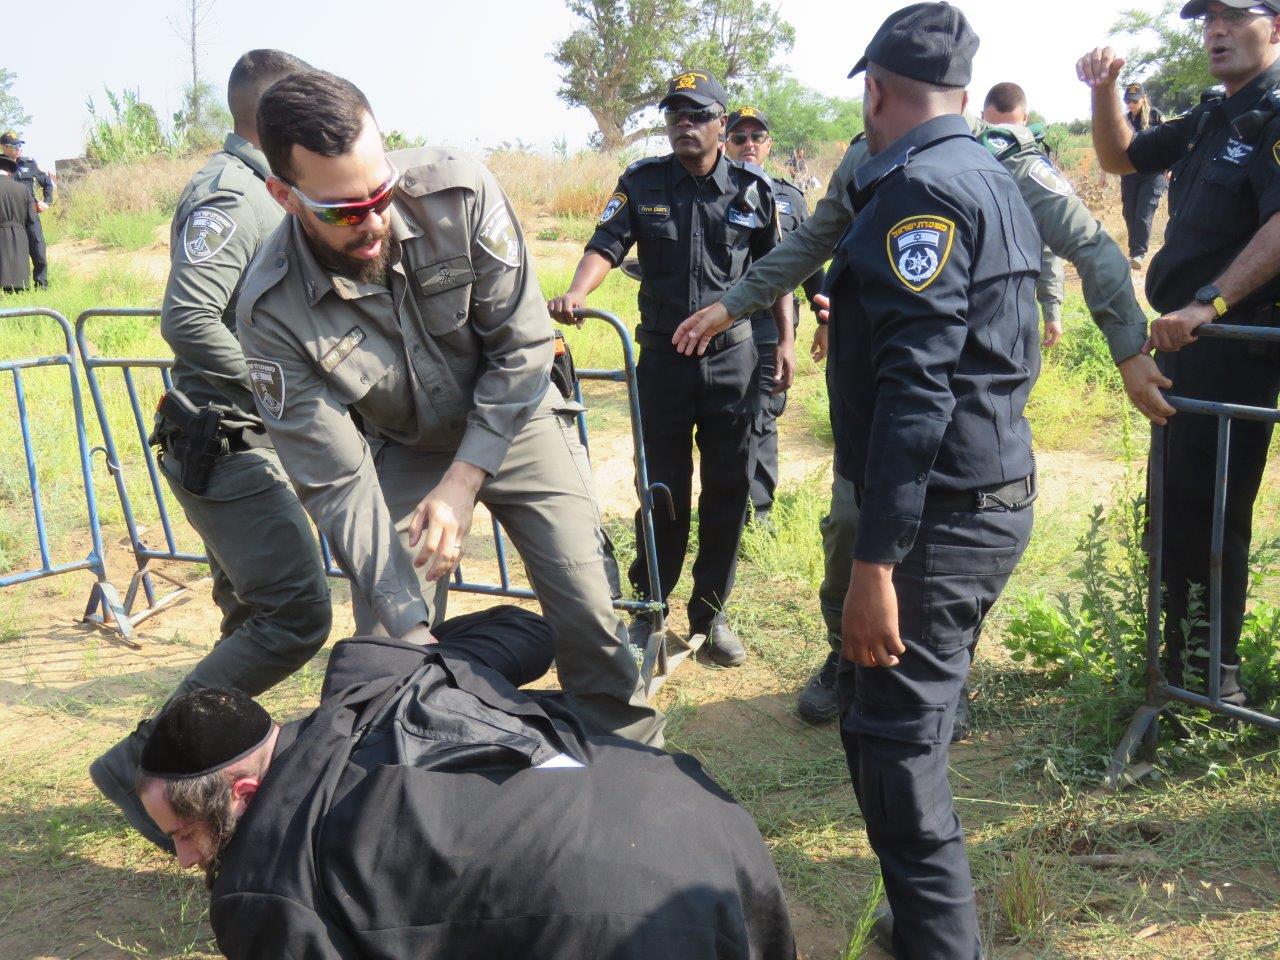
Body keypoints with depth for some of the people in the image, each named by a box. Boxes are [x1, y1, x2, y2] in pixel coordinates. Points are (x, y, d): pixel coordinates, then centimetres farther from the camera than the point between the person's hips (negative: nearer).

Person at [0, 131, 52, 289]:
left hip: (31, 215, 2)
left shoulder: (29, 164, 7)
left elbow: (47, 182, 20)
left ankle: (42, 285, 14)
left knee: (39, 255, 2)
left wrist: (47, 202, 11)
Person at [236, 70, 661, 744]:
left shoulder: (458, 193, -26)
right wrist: (407, 620, -26)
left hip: (514, 419, 0)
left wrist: (463, 480, -24)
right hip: (400, 454, 0)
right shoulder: (273, 311, -26)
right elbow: (335, 482, -22)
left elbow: (523, 344, -17)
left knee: (590, 618, -3)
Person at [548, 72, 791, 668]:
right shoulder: (642, 183, -1)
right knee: (662, 489, 8)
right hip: (662, 357, 0)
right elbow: (605, 245, -11)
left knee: (728, 490, 6)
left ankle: (710, 613, 20)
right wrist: (575, 292, -30)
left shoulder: (753, 189, 0)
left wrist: (786, 340, 5)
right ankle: (647, 607, 23)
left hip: (733, 359, 1)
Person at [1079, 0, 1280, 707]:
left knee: (1207, 505, -6)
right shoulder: (1211, 122, 16)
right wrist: (1104, 89, 10)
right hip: (1186, 334, 9)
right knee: (1180, 502, 16)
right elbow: (1120, 157, 27)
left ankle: (1208, 669, 5)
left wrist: (1210, 302, -34)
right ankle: (1185, 652, 29)